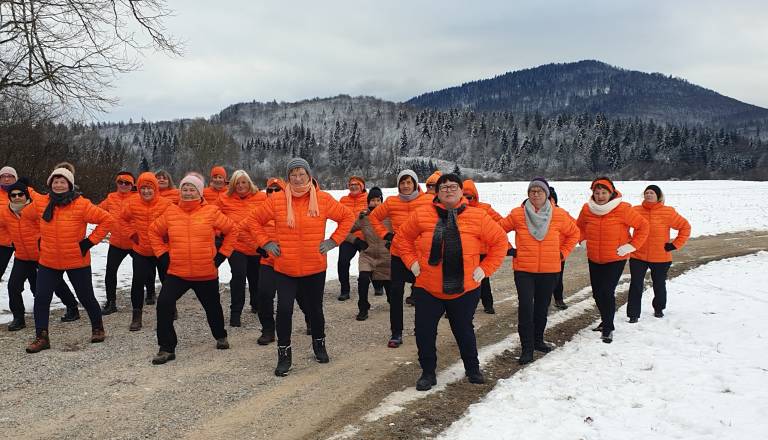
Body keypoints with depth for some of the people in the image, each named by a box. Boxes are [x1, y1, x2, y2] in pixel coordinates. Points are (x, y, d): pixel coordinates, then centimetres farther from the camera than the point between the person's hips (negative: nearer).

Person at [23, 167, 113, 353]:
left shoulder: (81, 205, -15)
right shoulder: (40, 203, -3)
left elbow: (107, 219, -13)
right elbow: (25, 216, 18)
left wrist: (90, 241, -14)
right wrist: (42, 238, 13)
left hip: (77, 262, -3)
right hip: (48, 262, 3)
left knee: (86, 298, 10)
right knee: (41, 298, 0)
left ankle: (98, 329, 31)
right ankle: (41, 337, 13)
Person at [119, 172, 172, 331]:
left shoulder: (166, 204, -15)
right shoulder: (132, 204, -7)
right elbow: (123, 219, 10)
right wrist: (131, 233, 0)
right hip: (141, 251, 1)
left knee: (167, 280, 15)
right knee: (138, 281, -4)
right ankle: (136, 315, 8)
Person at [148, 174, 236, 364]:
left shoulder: (211, 212, -6)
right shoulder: (170, 212, 0)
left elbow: (232, 230, 2)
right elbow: (154, 232, 14)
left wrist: (222, 254, -1)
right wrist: (162, 254, 4)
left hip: (207, 274, -1)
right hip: (177, 272, 1)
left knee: (212, 307, 18)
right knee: (164, 304, -16)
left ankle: (220, 336, 47)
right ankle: (166, 348, -2)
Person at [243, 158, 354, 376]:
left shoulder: (323, 199, -4)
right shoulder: (276, 201, -4)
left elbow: (348, 217, 6)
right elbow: (253, 220, 8)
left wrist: (333, 241, 0)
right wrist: (266, 243, 0)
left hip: (315, 269, 1)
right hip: (285, 269, 0)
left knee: (315, 309, 14)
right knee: (284, 310, -7)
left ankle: (319, 344, 40)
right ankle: (284, 354, 12)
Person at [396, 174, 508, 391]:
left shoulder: (478, 216, -4)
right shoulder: (422, 214, -3)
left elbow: (499, 241, 2)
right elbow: (402, 237, 9)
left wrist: (485, 268, -3)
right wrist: (412, 262, 1)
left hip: (465, 289, 0)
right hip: (427, 288, 1)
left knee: (464, 331, 14)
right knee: (424, 332, 5)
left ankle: (473, 369, 37)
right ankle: (428, 373, 25)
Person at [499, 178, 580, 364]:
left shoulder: (559, 215, -1)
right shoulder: (517, 214, -5)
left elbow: (574, 233, 13)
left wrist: (563, 252, 6)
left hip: (550, 271, 2)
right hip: (524, 270, -2)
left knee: (542, 307, 14)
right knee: (526, 307, -10)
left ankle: (538, 340, 32)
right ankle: (527, 349, -2)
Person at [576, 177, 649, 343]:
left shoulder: (622, 209, -16)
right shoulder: (587, 209, -4)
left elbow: (643, 226, -10)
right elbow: (579, 226, 17)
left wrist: (631, 245, -13)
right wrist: (584, 241, 6)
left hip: (616, 259, -5)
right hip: (594, 259, 5)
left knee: (607, 291, -13)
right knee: (597, 292, 13)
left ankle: (608, 328, 0)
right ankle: (605, 321, 36)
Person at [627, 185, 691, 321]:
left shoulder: (668, 212, -8)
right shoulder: (635, 211, -4)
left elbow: (685, 226, -1)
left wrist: (675, 245, -5)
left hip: (661, 258, 0)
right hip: (638, 256, 0)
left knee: (659, 285, 17)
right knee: (636, 285, -2)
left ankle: (659, 309, 40)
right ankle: (633, 314, 6)